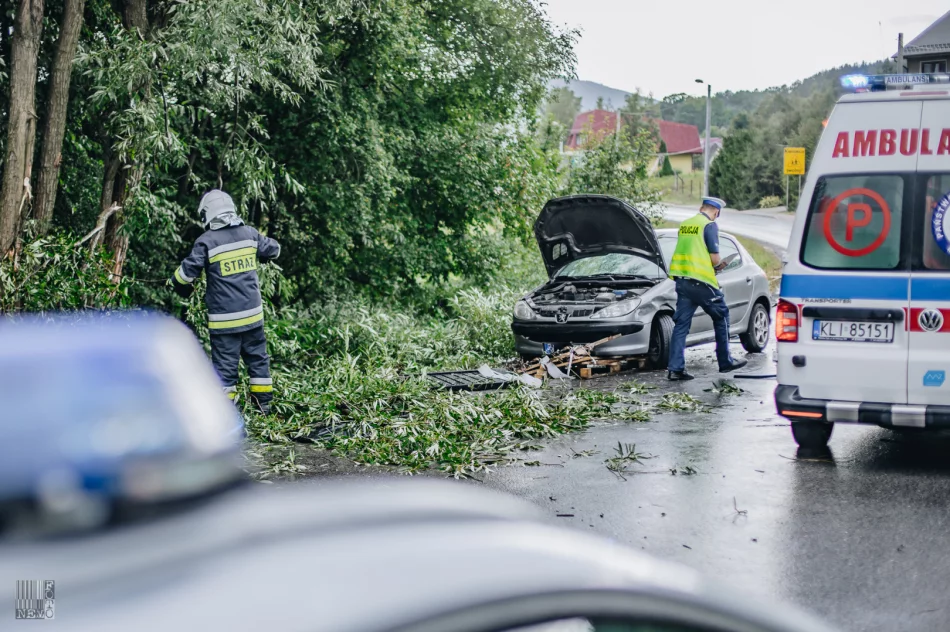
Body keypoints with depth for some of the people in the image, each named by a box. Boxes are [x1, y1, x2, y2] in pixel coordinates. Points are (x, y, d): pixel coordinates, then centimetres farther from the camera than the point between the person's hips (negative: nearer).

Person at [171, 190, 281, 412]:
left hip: (224, 318, -4)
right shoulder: (249, 234, 1)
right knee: (257, 357, 18)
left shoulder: (206, 242, -12)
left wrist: (180, 285, 12)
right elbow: (273, 250, 16)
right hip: (252, 313, 4)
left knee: (225, 364, 3)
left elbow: (187, 272, -10)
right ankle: (264, 401, 26)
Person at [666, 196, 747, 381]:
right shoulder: (709, 226, -8)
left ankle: (675, 368, 0)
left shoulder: (684, 225, 13)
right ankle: (725, 362, 17)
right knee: (721, 316, 12)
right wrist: (719, 265, 9)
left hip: (682, 280, 6)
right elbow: (714, 258, -13)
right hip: (701, 281, -6)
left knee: (681, 323, 6)